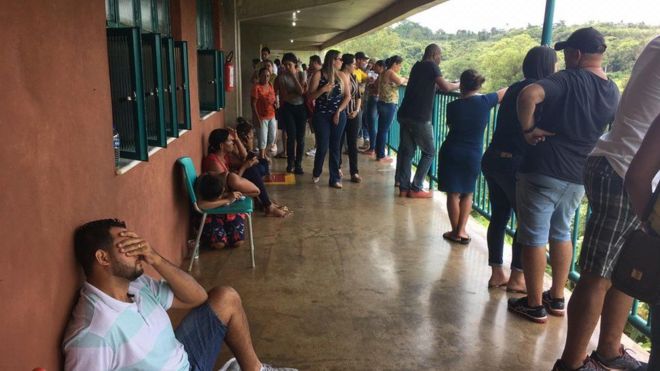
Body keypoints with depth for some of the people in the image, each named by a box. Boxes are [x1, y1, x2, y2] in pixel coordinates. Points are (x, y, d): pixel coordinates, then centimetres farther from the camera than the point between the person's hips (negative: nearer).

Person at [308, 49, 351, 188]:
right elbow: (311, 96, -5)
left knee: (335, 147, 5)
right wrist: (323, 90, -21)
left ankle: (335, 178, 12)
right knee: (323, 146, -3)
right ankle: (316, 173, 24)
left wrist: (338, 111, -6)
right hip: (321, 115, -3)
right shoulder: (318, 75, -3)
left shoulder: (342, 76, 5)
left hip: (338, 115, 3)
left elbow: (347, 96, 4)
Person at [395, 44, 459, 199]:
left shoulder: (417, 66, 17)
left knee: (406, 150, 10)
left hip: (405, 115, 7)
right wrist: (459, 85, -1)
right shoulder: (431, 66, -6)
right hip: (420, 118, -7)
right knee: (429, 152, 5)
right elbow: (445, 87, -17)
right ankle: (416, 188, 2)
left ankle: (404, 187, 11)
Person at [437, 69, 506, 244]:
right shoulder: (485, 101, -7)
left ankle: (455, 232, 14)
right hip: (473, 155, 1)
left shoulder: (453, 106, -6)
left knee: (453, 193, 8)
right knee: (467, 193, 16)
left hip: (451, 152, 0)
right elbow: (506, 91, 10)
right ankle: (461, 231, 12)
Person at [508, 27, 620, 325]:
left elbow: (529, 95, -34)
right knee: (561, 234, 21)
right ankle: (557, 298, 30)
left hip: (543, 172, -7)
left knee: (534, 238, 4)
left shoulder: (569, 79, -15)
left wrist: (529, 128, -21)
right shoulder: (613, 91, 8)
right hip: (578, 177, 7)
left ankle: (535, 305, 12)